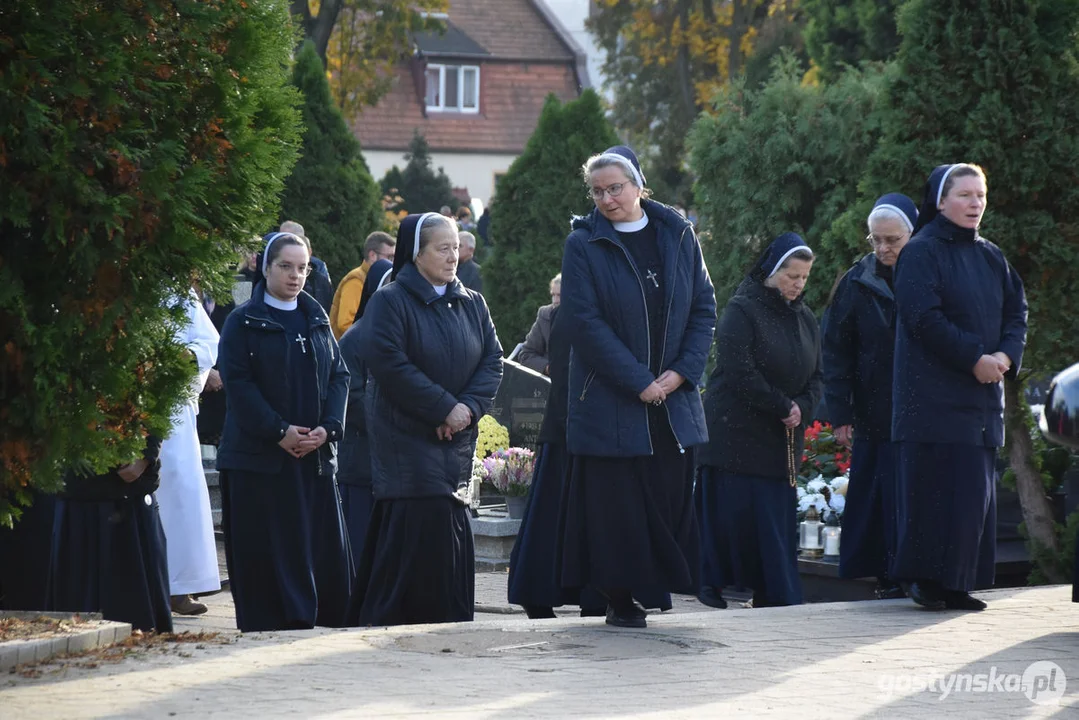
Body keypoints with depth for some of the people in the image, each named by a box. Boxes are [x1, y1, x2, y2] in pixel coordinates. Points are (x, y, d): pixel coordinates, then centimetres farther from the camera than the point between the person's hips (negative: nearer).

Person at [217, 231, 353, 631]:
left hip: (315, 455, 4)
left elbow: (339, 374, 10)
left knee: (323, 549, 2)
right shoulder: (243, 322, 0)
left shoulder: (317, 320, 15)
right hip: (258, 458, -4)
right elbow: (237, 383, -9)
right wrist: (279, 431, -17)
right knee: (266, 553, -5)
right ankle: (268, 630, -1)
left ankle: (329, 622, 6)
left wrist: (328, 427, -6)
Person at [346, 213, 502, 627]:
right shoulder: (390, 302, -6)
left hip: (457, 443, 6)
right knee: (422, 529, -13)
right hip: (408, 440, -6)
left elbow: (492, 360, 7)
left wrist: (469, 407, -11)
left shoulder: (472, 305, 12)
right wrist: (443, 407, -16)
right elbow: (388, 364, -15)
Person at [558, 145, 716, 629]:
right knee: (614, 503, -3)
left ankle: (657, 587, 11)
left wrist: (683, 372, -7)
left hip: (674, 402, 3)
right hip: (608, 403, -3)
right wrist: (638, 382, -14)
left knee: (671, 495, 2)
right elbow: (586, 323, -9)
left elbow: (704, 307, 7)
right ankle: (620, 600, 4)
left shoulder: (678, 236, 6)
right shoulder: (583, 245, -3)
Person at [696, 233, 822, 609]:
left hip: (783, 438, 6)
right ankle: (713, 584, 2)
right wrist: (783, 406, -14)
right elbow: (739, 373, -17)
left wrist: (802, 409, -7)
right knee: (731, 511, -6)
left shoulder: (805, 319, 13)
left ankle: (777, 596, 4)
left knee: (778, 517, 3)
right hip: (736, 433, -6)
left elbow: (816, 375, 13)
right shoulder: (742, 311, -9)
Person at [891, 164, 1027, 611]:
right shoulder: (922, 252, -6)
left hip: (981, 397, 7)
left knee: (975, 490, 4)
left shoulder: (990, 258, 15)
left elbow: (1016, 310, 13)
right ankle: (926, 578, -2)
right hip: (933, 396, -7)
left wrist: (1006, 355, -7)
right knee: (935, 488, -8)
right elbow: (924, 317, -15)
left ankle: (957, 582, 8)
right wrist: (974, 358, -17)